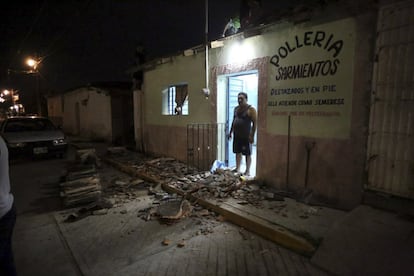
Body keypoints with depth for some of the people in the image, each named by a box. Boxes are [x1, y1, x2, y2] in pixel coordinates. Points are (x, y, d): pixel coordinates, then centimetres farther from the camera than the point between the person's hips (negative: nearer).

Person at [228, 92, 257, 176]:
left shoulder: (251, 109, -10)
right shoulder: (236, 108, 11)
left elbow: (254, 123, -13)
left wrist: (252, 135, -17)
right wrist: (230, 132, 15)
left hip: (246, 136, -6)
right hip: (237, 135, 7)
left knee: (247, 154, 3)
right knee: (238, 152, 13)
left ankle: (247, 171, 12)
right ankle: (237, 169, 24)